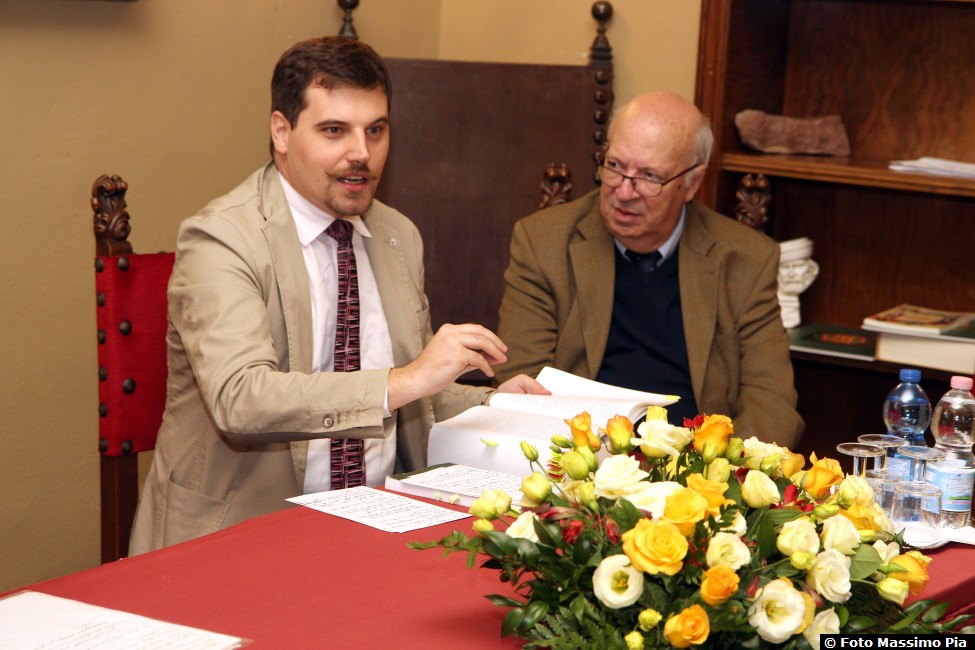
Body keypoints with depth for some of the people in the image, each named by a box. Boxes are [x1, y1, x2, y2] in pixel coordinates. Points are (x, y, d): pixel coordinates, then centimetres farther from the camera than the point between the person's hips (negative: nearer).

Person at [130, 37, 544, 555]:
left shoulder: (399, 237, 12)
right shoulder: (221, 239, -11)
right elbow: (240, 401, -27)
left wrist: (492, 406, 2)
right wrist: (405, 379, -31)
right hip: (239, 531, -6)